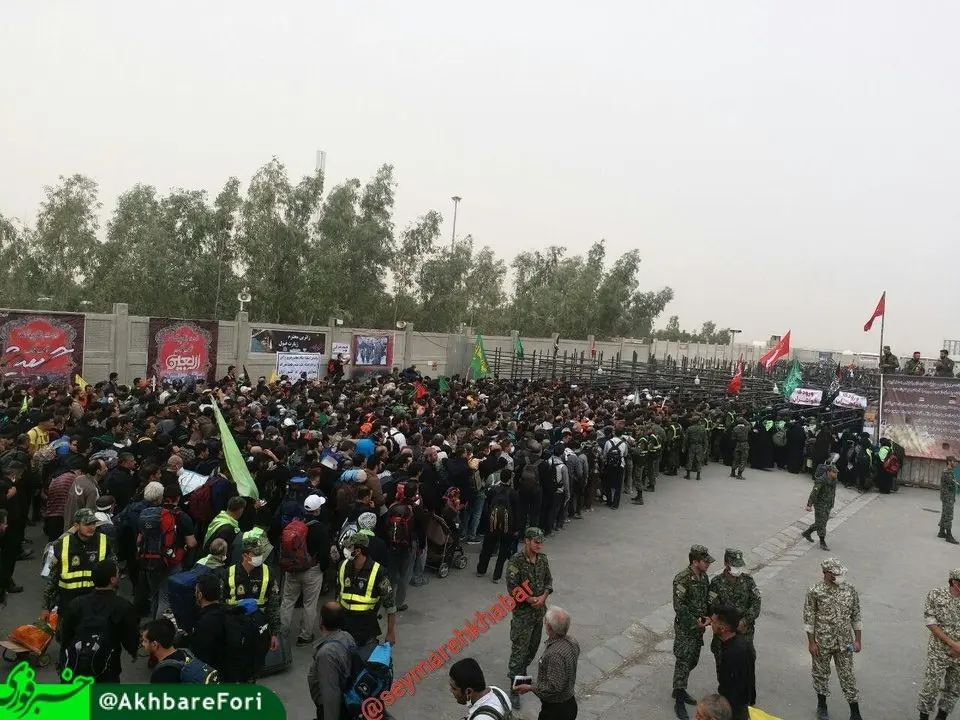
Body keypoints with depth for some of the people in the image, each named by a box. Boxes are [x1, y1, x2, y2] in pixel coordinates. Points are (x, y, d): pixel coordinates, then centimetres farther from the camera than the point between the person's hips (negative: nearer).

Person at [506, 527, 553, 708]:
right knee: (519, 649, -1)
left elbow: (549, 580, 8)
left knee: (534, 645, 19)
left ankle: (520, 672, 41)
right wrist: (530, 600, -19)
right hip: (522, 611, -6)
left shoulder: (543, 558, -1)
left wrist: (543, 597, -9)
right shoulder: (516, 561, -20)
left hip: (540, 609, 6)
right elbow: (512, 588, -19)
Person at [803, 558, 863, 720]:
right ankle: (822, 706, 36)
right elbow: (808, 618, -9)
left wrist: (858, 639, 4)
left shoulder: (850, 590, -7)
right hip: (822, 642, -2)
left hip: (844, 642, 2)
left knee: (848, 676, 9)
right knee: (821, 674, 15)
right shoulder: (814, 592, -16)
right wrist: (811, 642, -8)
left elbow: (856, 616, 3)